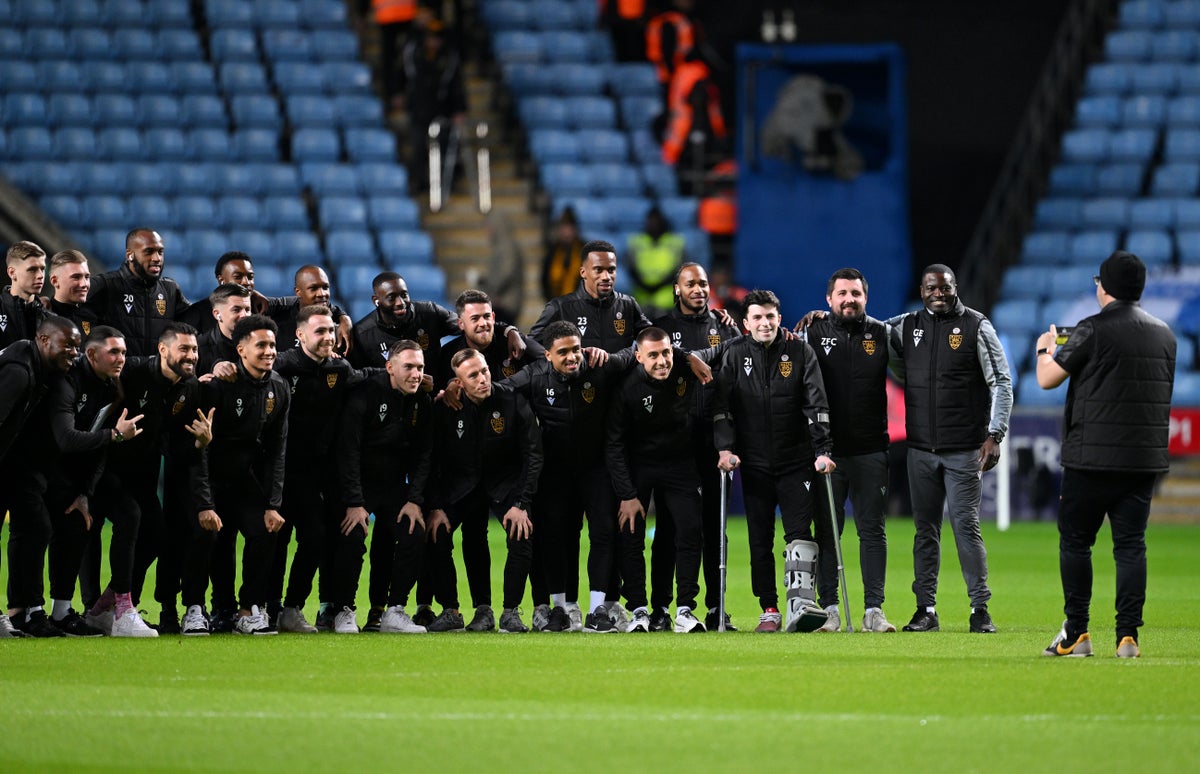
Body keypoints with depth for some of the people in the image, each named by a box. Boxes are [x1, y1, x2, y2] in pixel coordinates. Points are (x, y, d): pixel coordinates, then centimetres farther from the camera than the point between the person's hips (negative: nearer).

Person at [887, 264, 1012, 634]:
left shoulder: (976, 327, -2)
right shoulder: (906, 326, 9)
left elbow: (1001, 384, -3)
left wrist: (994, 435, -12)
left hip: (965, 450, -4)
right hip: (921, 450, 4)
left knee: (966, 526, -7)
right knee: (925, 530, 7)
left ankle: (980, 608, -2)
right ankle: (926, 610, 11)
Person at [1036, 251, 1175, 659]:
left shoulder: (1093, 330, -10)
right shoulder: (1164, 333, 9)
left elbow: (1047, 379, -5)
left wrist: (1046, 349, 18)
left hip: (1092, 457, -5)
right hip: (1146, 457, 5)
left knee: (1074, 541, 6)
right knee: (1130, 545, 5)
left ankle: (1076, 633, 5)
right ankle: (1128, 636, -2)